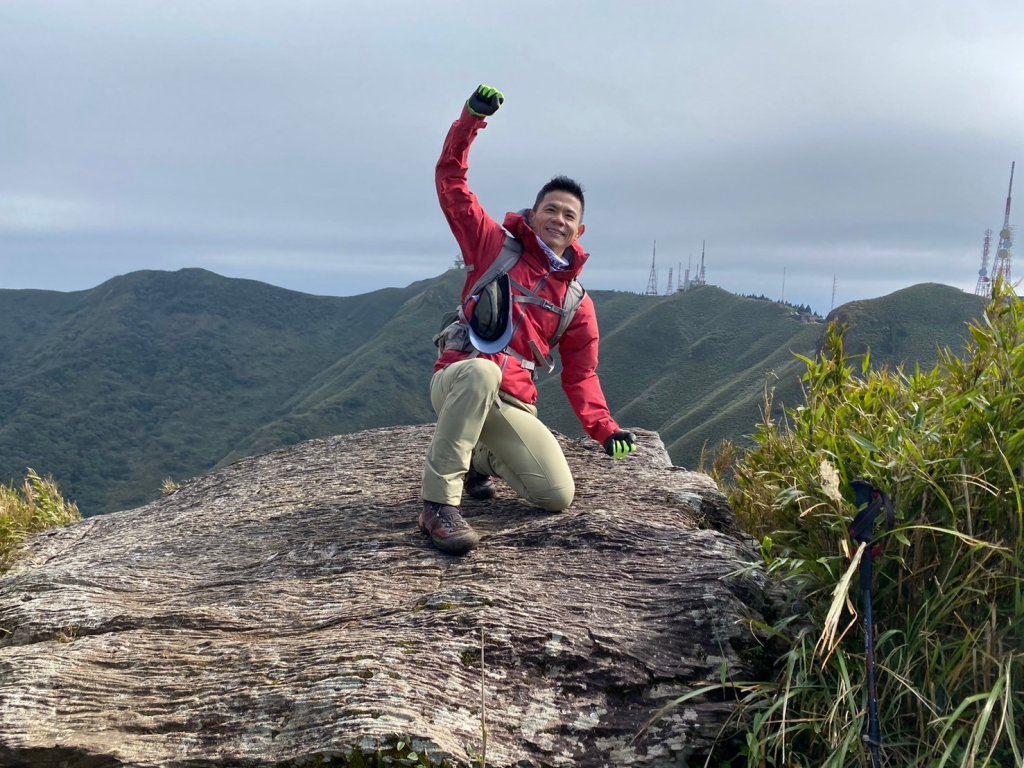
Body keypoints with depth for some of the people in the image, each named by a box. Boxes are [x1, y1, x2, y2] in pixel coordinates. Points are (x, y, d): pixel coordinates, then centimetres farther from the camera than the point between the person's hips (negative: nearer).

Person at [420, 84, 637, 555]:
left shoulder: (578, 302, 14)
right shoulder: (496, 247, 7)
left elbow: (580, 376, 14)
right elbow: (451, 183, 3)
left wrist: (604, 428, -1)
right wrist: (471, 119, -8)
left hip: (512, 407, 4)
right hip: (457, 381, -4)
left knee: (559, 497, -11)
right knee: (480, 371, -42)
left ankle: (479, 460, 19)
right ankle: (439, 502, -33)